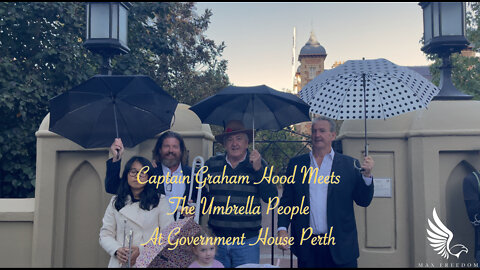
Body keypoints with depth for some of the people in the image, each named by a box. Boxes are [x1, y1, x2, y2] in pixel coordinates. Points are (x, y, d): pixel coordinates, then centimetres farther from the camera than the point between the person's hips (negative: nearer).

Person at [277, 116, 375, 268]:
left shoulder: (349, 164, 4)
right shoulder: (296, 164, 8)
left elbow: (363, 201, 3)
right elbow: (286, 201, 8)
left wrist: (367, 175, -13)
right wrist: (282, 229, -5)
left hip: (340, 246, -1)